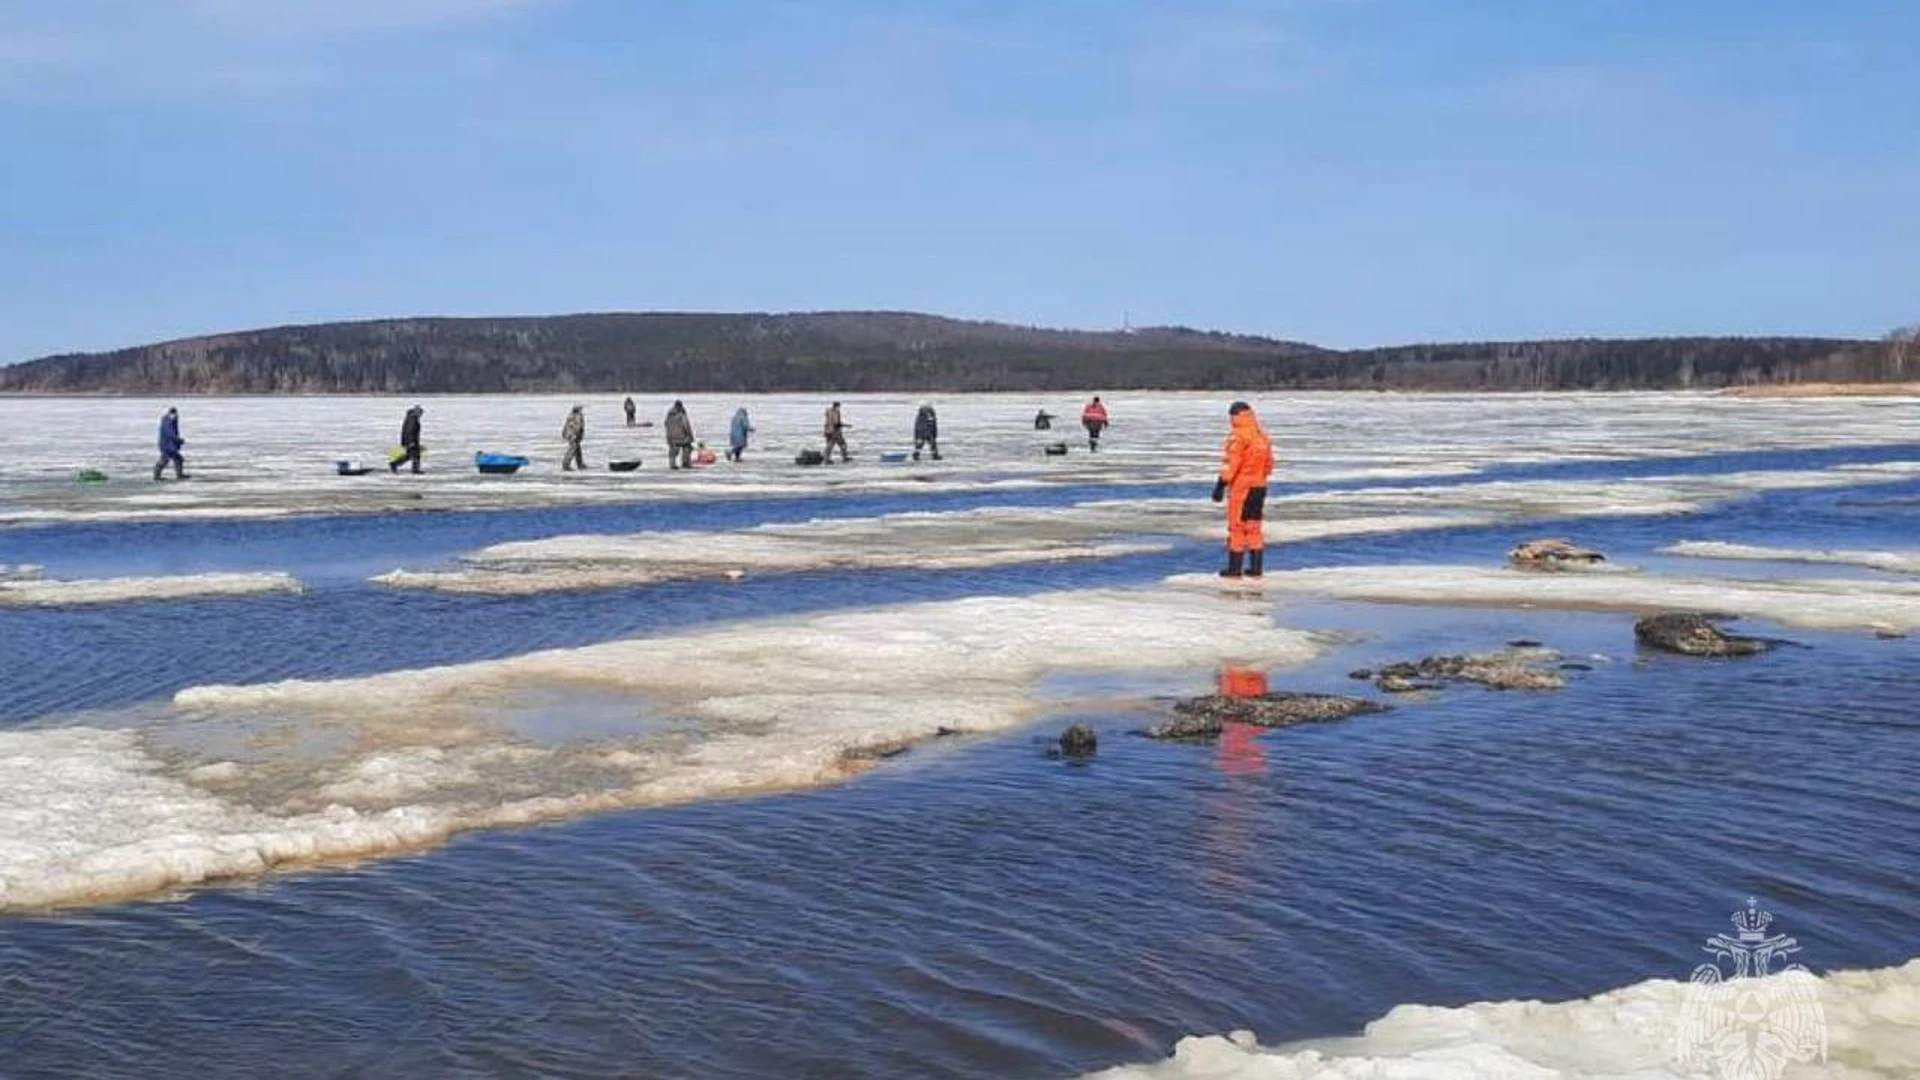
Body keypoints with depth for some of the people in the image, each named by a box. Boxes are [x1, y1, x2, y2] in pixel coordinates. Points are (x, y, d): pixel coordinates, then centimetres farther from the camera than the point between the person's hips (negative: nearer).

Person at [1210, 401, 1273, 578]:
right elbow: (1269, 464, 15)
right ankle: (1256, 568, 14)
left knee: (1237, 526, -1)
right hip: (1260, 487, 7)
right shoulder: (1262, 436, 9)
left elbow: (1230, 464, -19)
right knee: (1254, 526, 14)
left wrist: (1220, 485, -15)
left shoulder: (1238, 437, -15)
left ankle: (1234, 568, 1)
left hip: (1241, 487, -7)